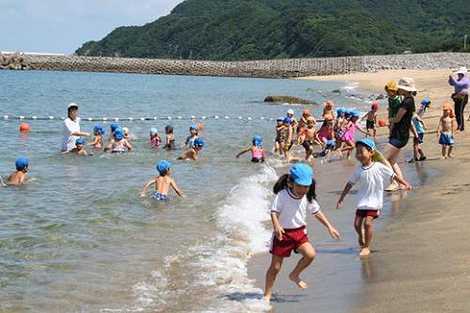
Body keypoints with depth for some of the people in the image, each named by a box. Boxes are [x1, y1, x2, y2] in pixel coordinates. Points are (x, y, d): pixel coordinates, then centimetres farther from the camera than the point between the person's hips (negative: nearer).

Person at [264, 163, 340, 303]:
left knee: (310, 254, -19)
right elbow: (274, 212, -21)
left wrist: (329, 226, 7)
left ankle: (295, 275, 9)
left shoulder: (308, 198, -2)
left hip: (300, 232, 4)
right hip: (283, 233, -4)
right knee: (275, 266, 2)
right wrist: (276, 226, -39)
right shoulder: (282, 195, -17)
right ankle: (267, 295, 18)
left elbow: (317, 212, 10)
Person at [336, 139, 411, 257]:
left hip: (374, 202, -4)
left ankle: (366, 247, -4)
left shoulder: (379, 167, -9)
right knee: (357, 223, 4)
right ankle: (362, 238, 37)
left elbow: (393, 175, -1)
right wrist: (341, 199, 9)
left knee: (367, 222, -17)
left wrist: (405, 184, -4)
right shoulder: (359, 170, 1)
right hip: (362, 202, 4)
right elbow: (350, 184, 8)